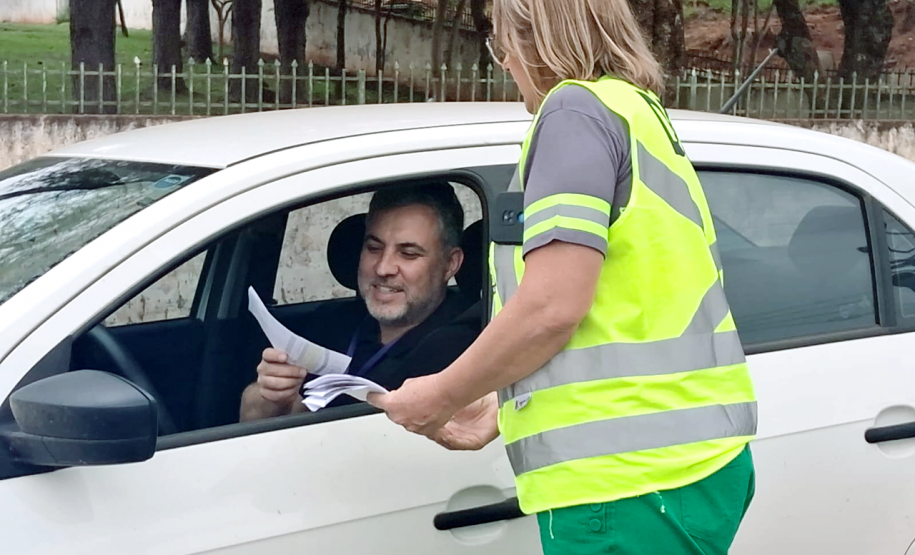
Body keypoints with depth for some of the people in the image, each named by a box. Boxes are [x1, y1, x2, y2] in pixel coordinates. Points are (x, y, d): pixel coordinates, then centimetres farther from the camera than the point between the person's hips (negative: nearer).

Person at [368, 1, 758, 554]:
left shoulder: (579, 107, -7)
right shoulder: (642, 114, 22)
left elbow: (552, 307, -17)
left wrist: (440, 397, -3)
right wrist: (502, 410, 26)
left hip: (630, 471, -9)